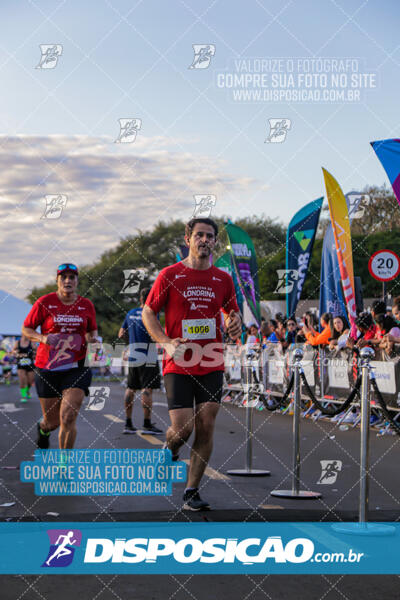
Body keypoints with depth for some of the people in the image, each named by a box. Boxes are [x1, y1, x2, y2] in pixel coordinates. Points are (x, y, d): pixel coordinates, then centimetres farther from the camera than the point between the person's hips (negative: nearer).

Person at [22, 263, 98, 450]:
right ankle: (43, 428, 48)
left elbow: (92, 331, 21)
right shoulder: (44, 303, -2)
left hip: (76, 368, 1)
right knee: (53, 422, 9)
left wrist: (92, 340, -2)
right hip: (47, 369, -1)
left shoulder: (86, 305, 6)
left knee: (68, 418, -15)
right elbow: (26, 329, 4)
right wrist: (43, 338, -15)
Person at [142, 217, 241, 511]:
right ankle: (170, 448, 29)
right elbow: (148, 313, 3)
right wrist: (166, 342, -13)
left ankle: (192, 491, 8)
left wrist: (235, 322, -2)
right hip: (178, 364, -3)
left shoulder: (223, 278, 9)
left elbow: (233, 312, 23)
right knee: (182, 429, -9)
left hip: (212, 365, 3)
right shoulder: (170, 275, -1)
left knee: (206, 428, -2)